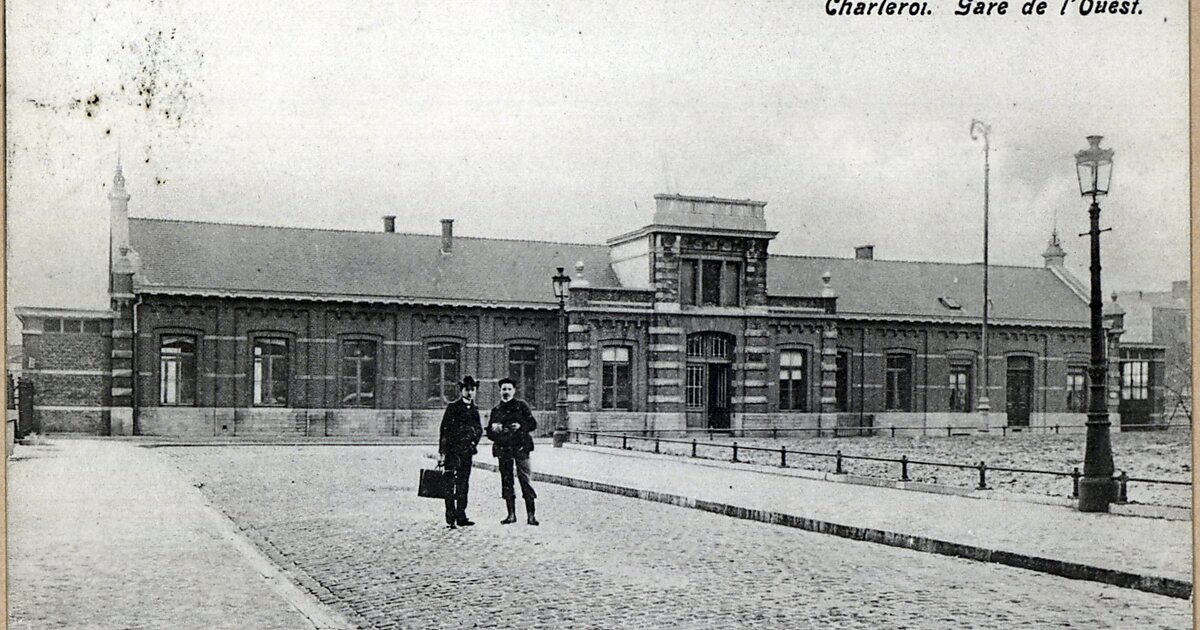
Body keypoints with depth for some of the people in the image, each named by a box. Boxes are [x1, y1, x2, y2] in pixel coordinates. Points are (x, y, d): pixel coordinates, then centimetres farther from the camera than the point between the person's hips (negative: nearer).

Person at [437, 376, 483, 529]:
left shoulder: (474, 410, 15)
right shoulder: (452, 407, -4)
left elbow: (479, 429, 23)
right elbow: (444, 430, -8)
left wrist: (473, 441, 3)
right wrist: (441, 452, -13)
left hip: (467, 452, 6)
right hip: (452, 451, -6)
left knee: (463, 484, 8)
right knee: (450, 484, -5)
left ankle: (461, 516, 13)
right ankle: (450, 518, -3)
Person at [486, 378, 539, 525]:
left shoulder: (521, 406, 6)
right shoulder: (496, 410, 14)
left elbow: (533, 424, 3)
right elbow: (489, 433, 17)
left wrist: (521, 426, -14)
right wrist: (493, 429, -5)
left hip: (520, 447, -4)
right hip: (503, 449, 4)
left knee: (524, 479, -9)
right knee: (506, 481, 4)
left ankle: (530, 514, -7)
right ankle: (511, 514, 12)